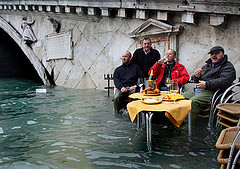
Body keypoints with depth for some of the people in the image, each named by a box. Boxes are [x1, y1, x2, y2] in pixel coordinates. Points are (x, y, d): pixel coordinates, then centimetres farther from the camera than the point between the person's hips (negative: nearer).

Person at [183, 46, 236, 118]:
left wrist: (207, 84, -23)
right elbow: (195, 79, 29)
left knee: (192, 102, -32)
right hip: (197, 89, 8)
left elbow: (224, 81, -17)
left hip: (212, 92, -8)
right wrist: (196, 76, 3)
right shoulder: (207, 65, 25)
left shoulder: (228, 67, 2)